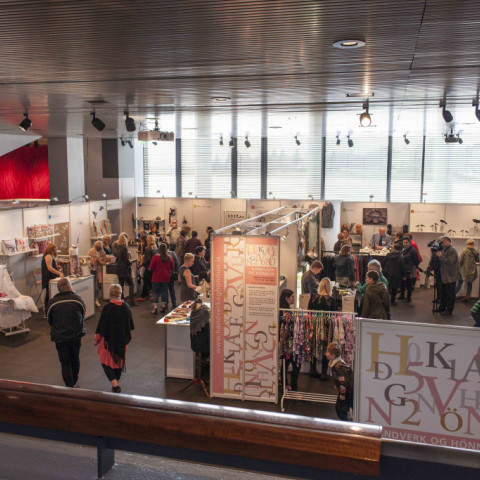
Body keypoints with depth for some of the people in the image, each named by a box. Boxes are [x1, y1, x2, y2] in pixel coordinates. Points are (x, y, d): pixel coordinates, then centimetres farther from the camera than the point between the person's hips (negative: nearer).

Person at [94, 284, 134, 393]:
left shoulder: (107, 308, -19)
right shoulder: (126, 307, -5)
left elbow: (101, 325, -12)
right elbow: (130, 326, 6)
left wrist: (96, 339, 2)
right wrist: (127, 337, 22)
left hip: (109, 339, -4)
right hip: (122, 339, 5)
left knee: (106, 361, 8)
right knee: (119, 360, 20)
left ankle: (114, 383, -5)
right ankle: (116, 382, 30)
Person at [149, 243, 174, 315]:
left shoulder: (156, 257, -13)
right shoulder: (169, 257, -2)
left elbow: (151, 268, -8)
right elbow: (172, 268, 9)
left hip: (156, 277, -3)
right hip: (166, 278, 3)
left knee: (156, 292, 4)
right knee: (164, 292, 12)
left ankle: (155, 308, 1)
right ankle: (163, 307, 16)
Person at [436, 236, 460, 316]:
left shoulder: (452, 251, -15)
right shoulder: (443, 250, 13)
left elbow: (450, 261, -26)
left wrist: (440, 256, -22)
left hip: (450, 277, -9)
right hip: (444, 276, 9)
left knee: (450, 294, 0)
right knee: (443, 293, 18)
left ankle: (449, 310, 7)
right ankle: (442, 308, 29)